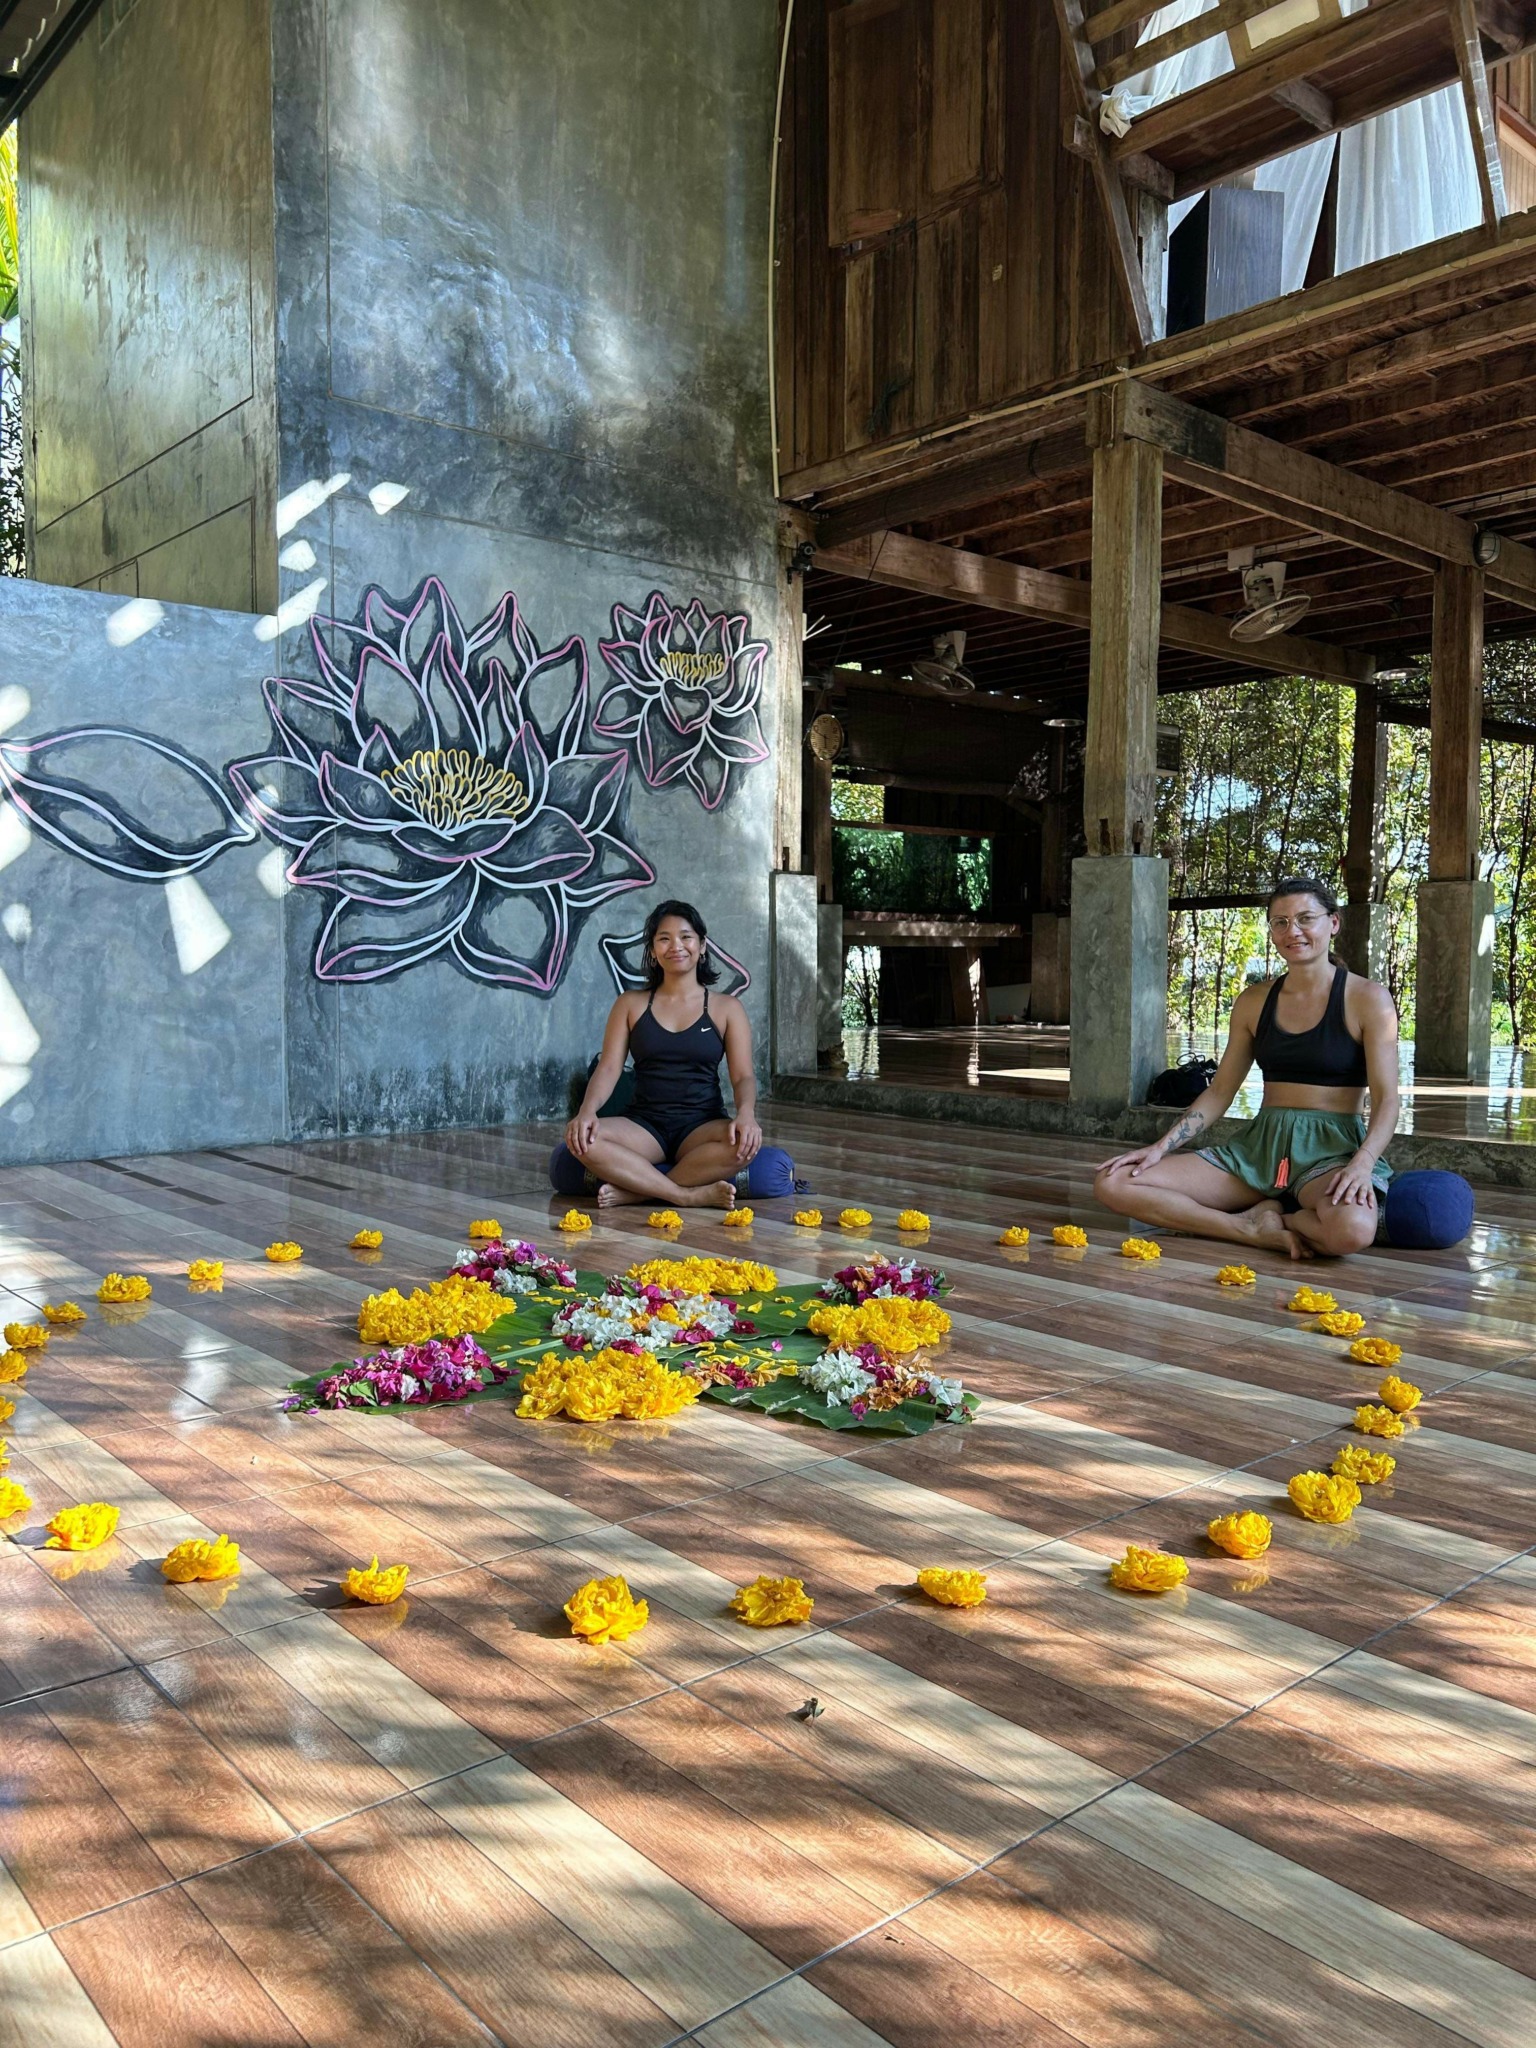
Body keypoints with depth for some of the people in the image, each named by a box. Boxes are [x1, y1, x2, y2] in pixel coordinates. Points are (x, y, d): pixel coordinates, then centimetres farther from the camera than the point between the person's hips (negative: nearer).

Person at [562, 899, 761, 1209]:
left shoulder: (726, 1008, 7)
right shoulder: (631, 1004, 10)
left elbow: (743, 1076, -1)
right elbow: (608, 1068, 2)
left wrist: (746, 1113, -24)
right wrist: (587, 1110, -19)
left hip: (702, 1126, -1)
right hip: (645, 1125, 1)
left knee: (744, 1142, -36)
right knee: (579, 1136, -30)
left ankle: (635, 1191, -27)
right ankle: (691, 1196, -31)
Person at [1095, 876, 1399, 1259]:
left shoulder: (1367, 999, -2)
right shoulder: (1255, 1001, 11)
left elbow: (1385, 1100, -7)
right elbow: (1220, 1091, 13)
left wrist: (1362, 1164, -26)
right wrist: (1161, 1147, 0)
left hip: (1331, 1150, -4)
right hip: (1259, 1145, 4)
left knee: (1352, 1229, -43)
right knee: (1113, 1184, -14)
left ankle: (1263, 1215, -10)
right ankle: (1257, 1231, -16)